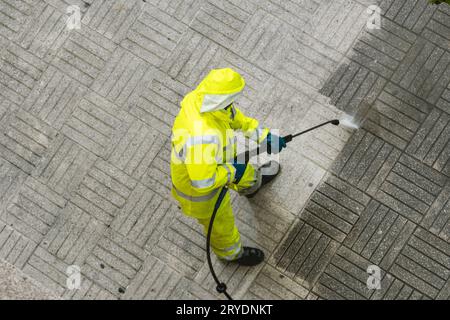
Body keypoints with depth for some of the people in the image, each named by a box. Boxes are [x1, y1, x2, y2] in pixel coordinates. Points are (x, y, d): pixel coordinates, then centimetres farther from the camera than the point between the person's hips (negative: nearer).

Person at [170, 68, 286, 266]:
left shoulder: (202, 97, -23)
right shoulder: (204, 136, -49)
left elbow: (234, 116, -3)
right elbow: (203, 182, -41)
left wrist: (264, 136, 1)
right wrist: (231, 172, -24)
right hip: (198, 189, -7)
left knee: (244, 171, 37)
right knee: (220, 222, 24)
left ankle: (252, 184, 74)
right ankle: (231, 253, 56)